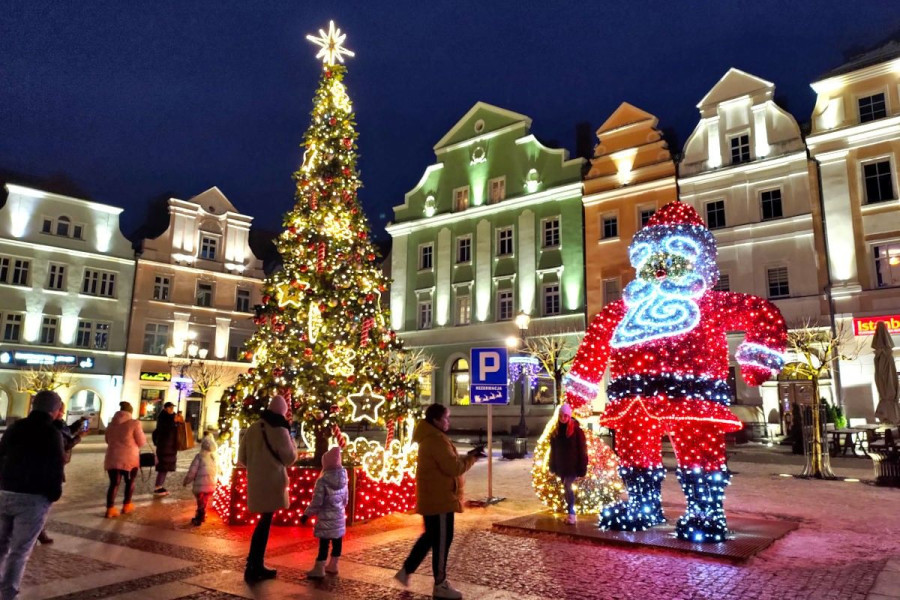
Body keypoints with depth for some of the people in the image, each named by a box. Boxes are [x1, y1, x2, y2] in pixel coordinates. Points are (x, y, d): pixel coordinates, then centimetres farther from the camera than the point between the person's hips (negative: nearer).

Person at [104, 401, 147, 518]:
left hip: (112, 458, 4)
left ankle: (110, 509, -1)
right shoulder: (134, 423, -10)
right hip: (129, 458, -4)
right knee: (130, 482, 15)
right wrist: (143, 435, 14)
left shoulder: (111, 424, 8)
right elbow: (141, 442, -5)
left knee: (114, 483, 8)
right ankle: (126, 506, 21)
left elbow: (108, 441, 22)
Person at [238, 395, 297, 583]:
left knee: (264, 521, 16)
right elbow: (289, 458, -5)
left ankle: (257, 566, 22)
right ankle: (252, 569, 4)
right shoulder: (279, 429, -13)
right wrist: (291, 441, 9)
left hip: (256, 482, 6)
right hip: (272, 482, -6)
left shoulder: (252, 428, 5)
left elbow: (242, 457, 12)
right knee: (265, 522, 1)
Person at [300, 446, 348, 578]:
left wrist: (306, 514, -4)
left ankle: (319, 569, 9)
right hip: (339, 516, 6)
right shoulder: (343, 479, 1)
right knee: (337, 541, 13)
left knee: (324, 543, 1)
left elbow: (317, 502, -16)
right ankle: (333, 566, 26)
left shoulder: (322, 481, -18)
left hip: (326, 518, -6)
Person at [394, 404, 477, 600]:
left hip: (431, 497, 10)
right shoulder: (437, 440, -21)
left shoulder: (429, 438, 12)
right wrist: (471, 458, -9)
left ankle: (406, 571, 26)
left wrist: (465, 457, 5)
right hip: (440, 498, -10)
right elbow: (453, 467, -24)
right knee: (442, 540, 1)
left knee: (430, 536, 21)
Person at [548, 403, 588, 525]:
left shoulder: (576, 430, -11)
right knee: (566, 488, 13)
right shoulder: (557, 431, 5)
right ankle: (570, 513, 26)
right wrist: (553, 466, 11)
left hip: (573, 465, -6)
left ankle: (571, 514, -6)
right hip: (561, 466, 6)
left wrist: (582, 468, -13)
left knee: (567, 486, -15)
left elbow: (582, 450, -11)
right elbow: (553, 450, 12)